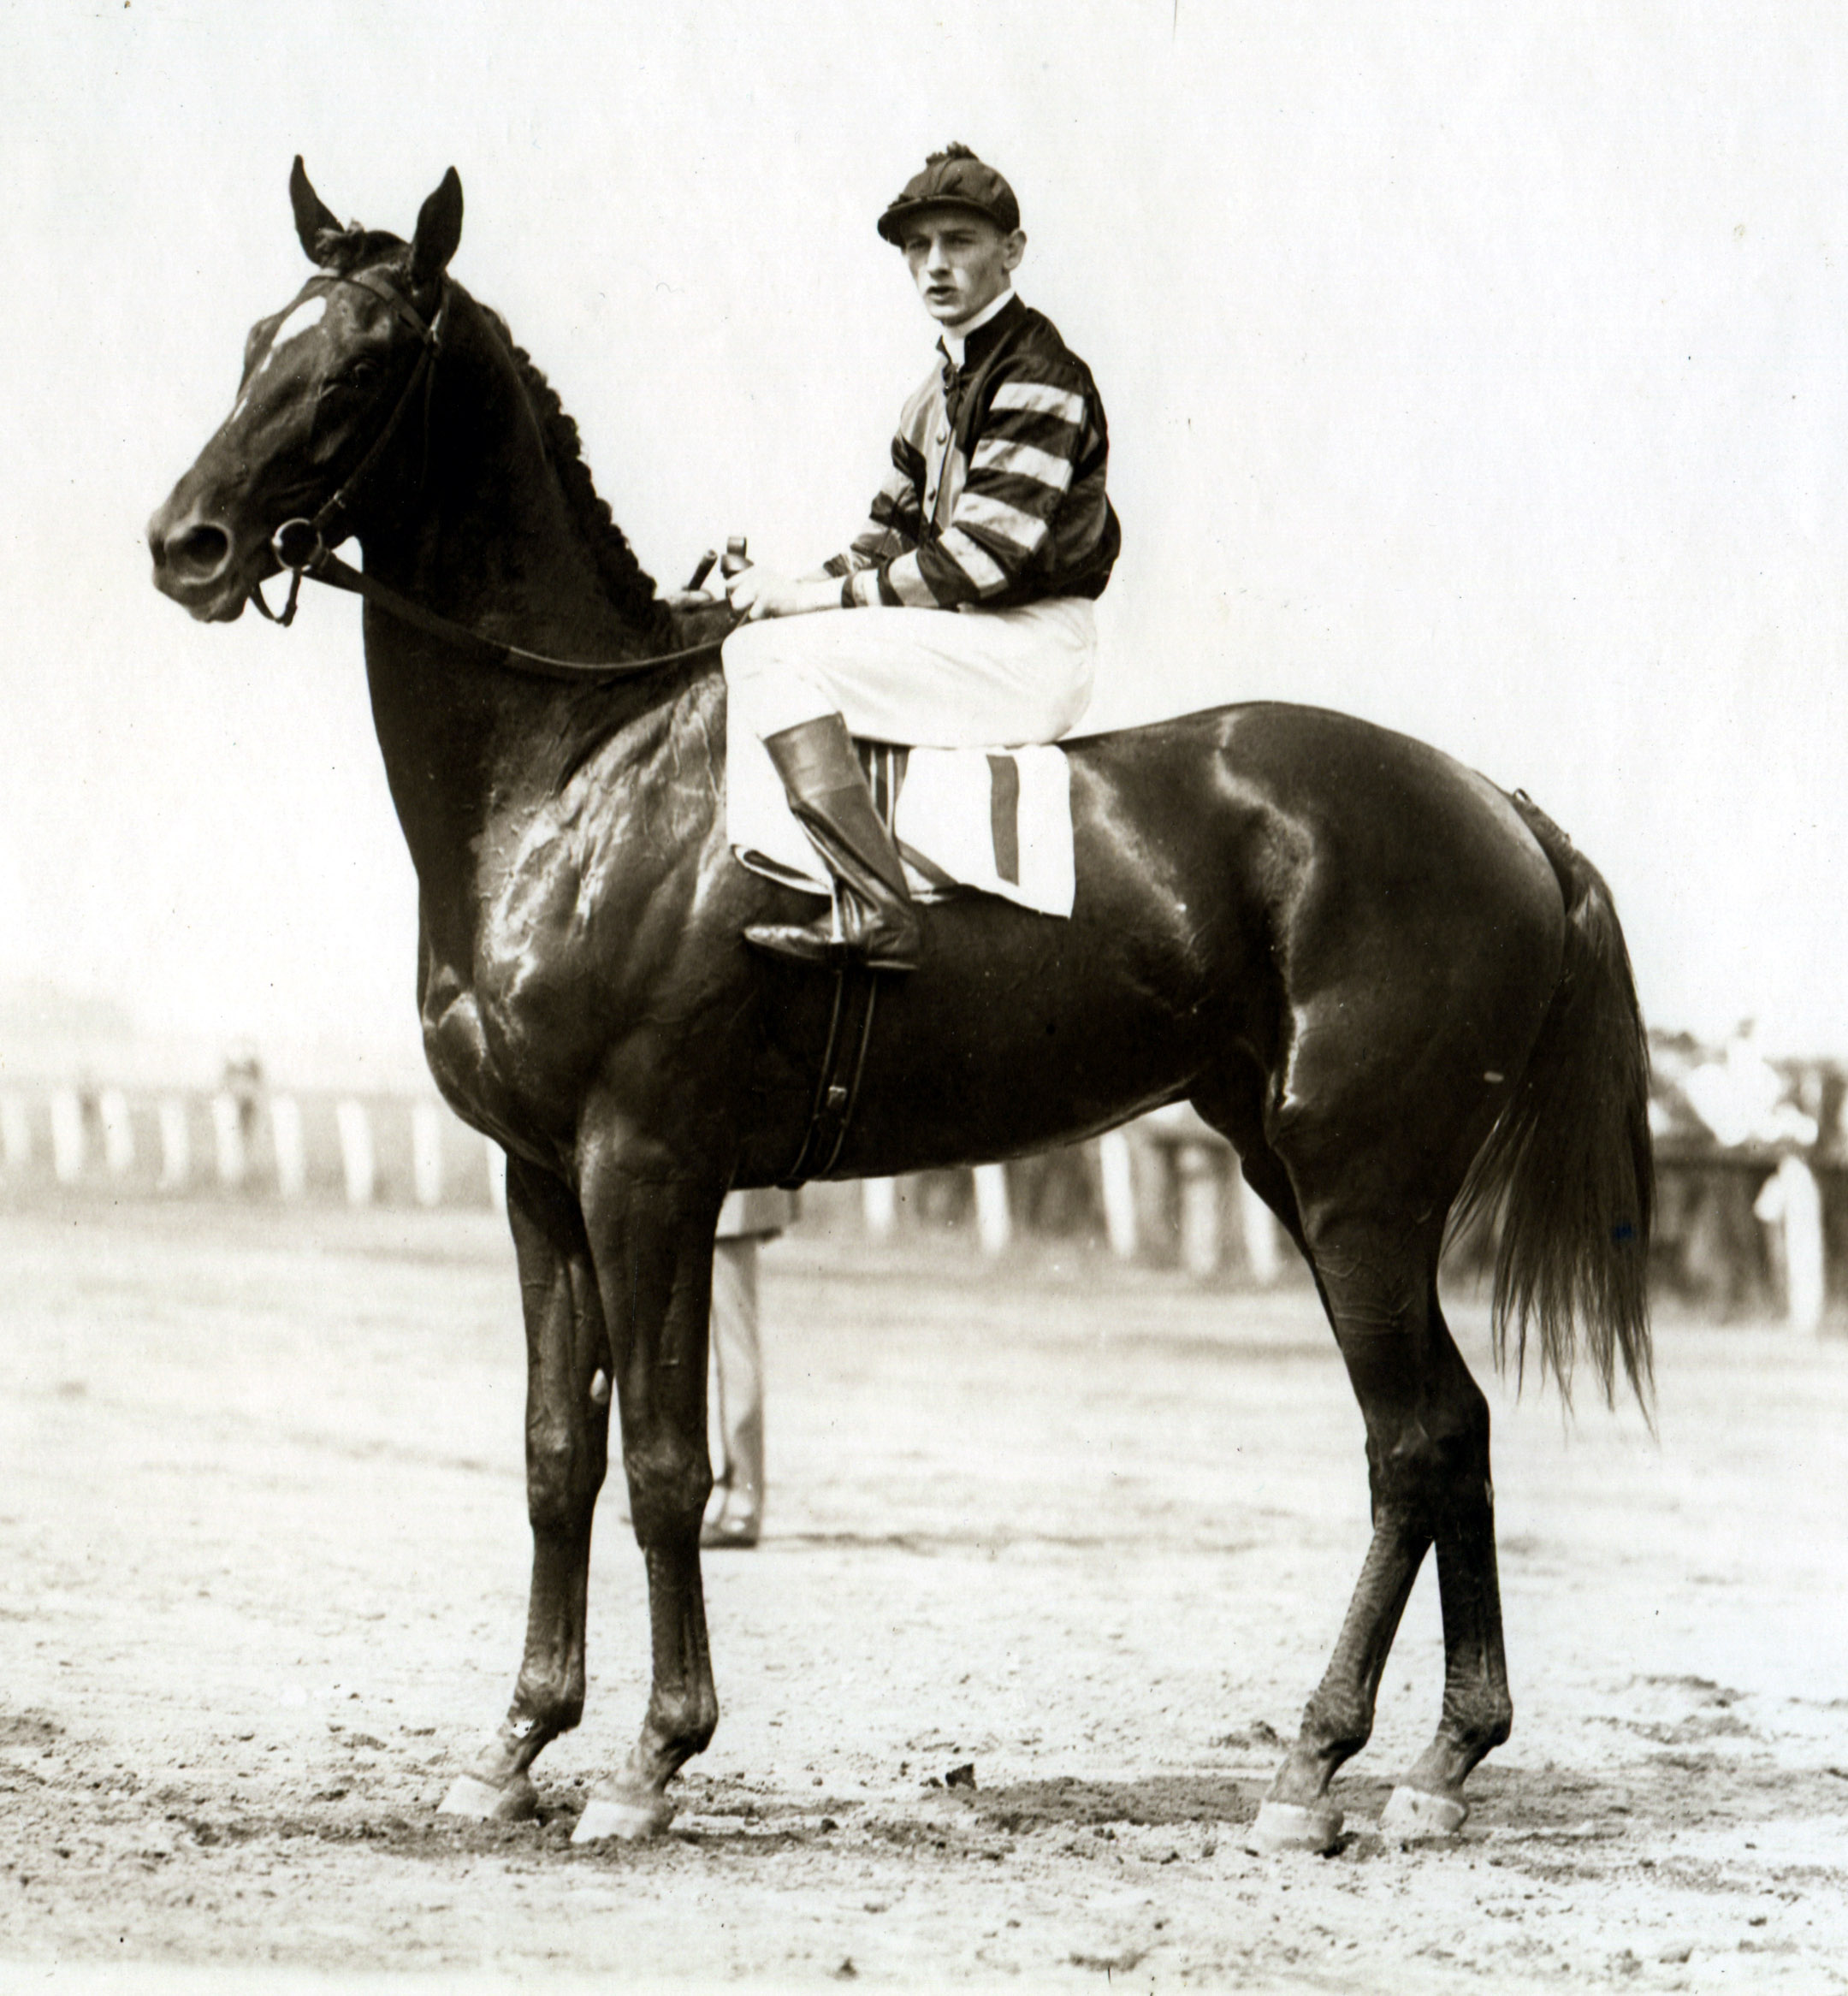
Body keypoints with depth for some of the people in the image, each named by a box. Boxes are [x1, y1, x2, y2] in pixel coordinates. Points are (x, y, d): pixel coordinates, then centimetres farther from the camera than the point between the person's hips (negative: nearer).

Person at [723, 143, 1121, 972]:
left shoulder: (1036, 376, -13)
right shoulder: (939, 390, 18)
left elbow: (986, 554, -20)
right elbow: (895, 535, 21)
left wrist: (825, 594, -16)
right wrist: (792, 587, 1)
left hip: (1031, 648, -10)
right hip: (969, 641, 10)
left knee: (766, 654, -21)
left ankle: (876, 911, -32)